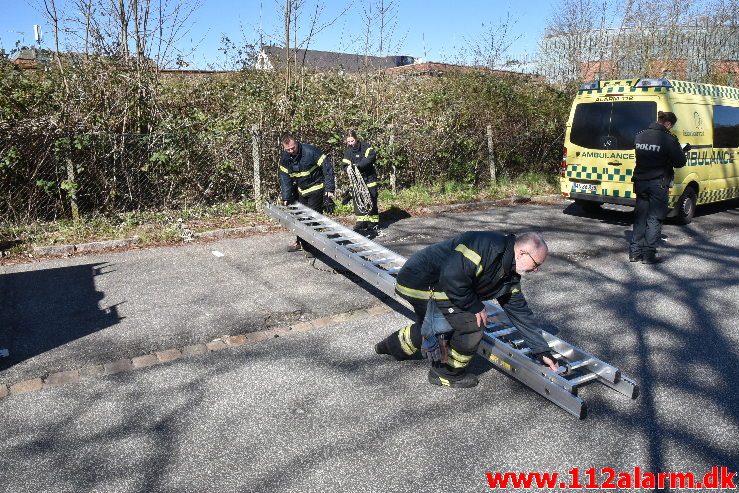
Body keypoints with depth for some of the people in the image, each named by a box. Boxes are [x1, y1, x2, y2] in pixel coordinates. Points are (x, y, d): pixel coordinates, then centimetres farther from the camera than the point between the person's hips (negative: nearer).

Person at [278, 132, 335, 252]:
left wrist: (330, 188, -24)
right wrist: (286, 197, -11)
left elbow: (327, 167, -21)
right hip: (300, 190, 6)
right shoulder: (284, 158, -6)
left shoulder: (310, 151, -24)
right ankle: (300, 242, 29)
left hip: (316, 188, -6)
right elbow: (285, 178, -2)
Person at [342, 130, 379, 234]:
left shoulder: (365, 146, -12)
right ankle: (361, 223, 15)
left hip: (369, 178, -5)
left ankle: (373, 224, 4)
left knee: (371, 201, -4)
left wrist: (358, 165, -33)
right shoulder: (347, 151, 4)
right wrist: (347, 168, -23)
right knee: (358, 201, 5)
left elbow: (372, 156, -27)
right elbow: (345, 164, 2)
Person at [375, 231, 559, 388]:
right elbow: (452, 276, -34)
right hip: (421, 284, -10)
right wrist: (475, 307, -20)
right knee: (471, 324, -12)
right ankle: (447, 373, 9)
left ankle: (394, 345, 56)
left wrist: (542, 351, 9)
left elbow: (520, 311, 11)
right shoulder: (489, 247, -26)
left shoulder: (509, 275, 5)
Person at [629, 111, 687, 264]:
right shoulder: (669, 139, -12)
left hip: (640, 182, 5)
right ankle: (648, 254, 3)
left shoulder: (640, 136, 6)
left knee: (639, 217, 12)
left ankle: (635, 252, 14)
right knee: (654, 219, 2)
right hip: (658, 184, -5)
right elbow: (679, 163, -6)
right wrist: (682, 152, 15)